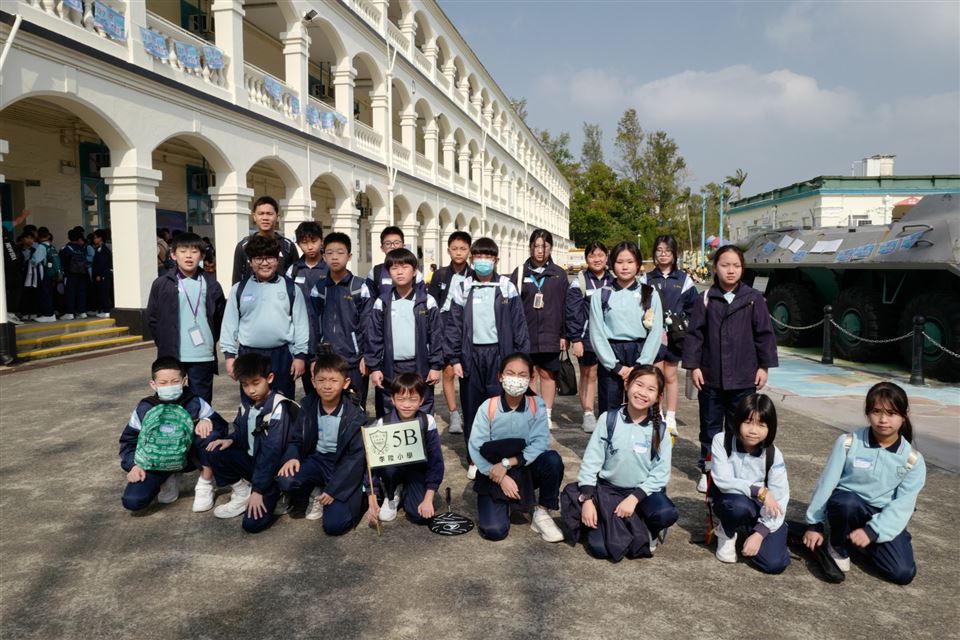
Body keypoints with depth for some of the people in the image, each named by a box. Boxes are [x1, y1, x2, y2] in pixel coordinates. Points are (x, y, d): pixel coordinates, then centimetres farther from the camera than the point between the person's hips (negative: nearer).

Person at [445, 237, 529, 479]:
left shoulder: (507, 288, 2)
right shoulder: (463, 289, 5)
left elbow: (518, 325, 2)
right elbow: (453, 325, 5)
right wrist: (454, 358, -1)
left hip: (498, 353, -1)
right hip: (471, 355, 1)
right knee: (471, 408, 7)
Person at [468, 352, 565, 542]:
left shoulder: (537, 405, -9)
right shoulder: (488, 407, -13)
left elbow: (540, 443, -18)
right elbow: (476, 448, -13)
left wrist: (507, 463, -25)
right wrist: (501, 478, -20)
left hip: (526, 469, 1)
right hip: (494, 473, -1)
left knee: (552, 459, -30)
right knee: (494, 531, -19)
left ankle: (542, 514, -7)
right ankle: (502, 503, 18)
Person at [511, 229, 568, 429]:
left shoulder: (559, 274, 6)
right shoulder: (520, 272, 4)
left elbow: (566, 306, 6)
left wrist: (564, 335, 1)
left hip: (550, 335, 0)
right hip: (525, 334, 0)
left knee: (548, 374, 7)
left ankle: (547, 416, 18)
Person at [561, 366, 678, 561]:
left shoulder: (660, 430, -5)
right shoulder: (608, 419, -7)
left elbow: (661, 473, -8)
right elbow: (591, 461, -6)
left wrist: (634, 498, -19)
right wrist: (587, 499, -14)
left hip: (643, 491, 1)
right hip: (607, 490, 0)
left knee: (666, 514, -32)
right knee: (600, 549, -19)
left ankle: (647, 531, 3)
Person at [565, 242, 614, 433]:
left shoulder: (613, 281, 8)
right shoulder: (579, 281, -2)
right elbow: (572, 312, -5)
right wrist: (575, 339, -9)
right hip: (587, 337, -3)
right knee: (588, 375, 4)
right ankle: (588, 414, 12)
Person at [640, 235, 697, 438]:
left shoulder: (683, 280, 7)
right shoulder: (646, 279, 6)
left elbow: (693, 308, 7)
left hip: (675, 336, 0)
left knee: (671, 376, 7)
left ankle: (671, 419, 15)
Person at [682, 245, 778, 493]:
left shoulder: (754, 298, -2)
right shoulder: (706, 299, 0)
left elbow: (764, 333, 2)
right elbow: (694, 334, 1)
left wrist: (764, 366, 0)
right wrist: (693, 366, -3)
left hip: (743, 378, -1)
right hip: (710, 377, 1)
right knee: (710, 426, 11)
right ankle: (707, 470, 24)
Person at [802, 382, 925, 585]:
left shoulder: (913, 459, -6)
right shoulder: (848, 443, -11)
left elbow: (903, 504, -11)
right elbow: (826, 483, -7)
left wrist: (872, 531, -23)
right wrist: (815, 524, -5)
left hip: (884, 517, 2)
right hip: (847, 506, -2)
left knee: (903, 574, -16)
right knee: (846, 502, -37)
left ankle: (865, 541, 15)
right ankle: (838, 547, -7)